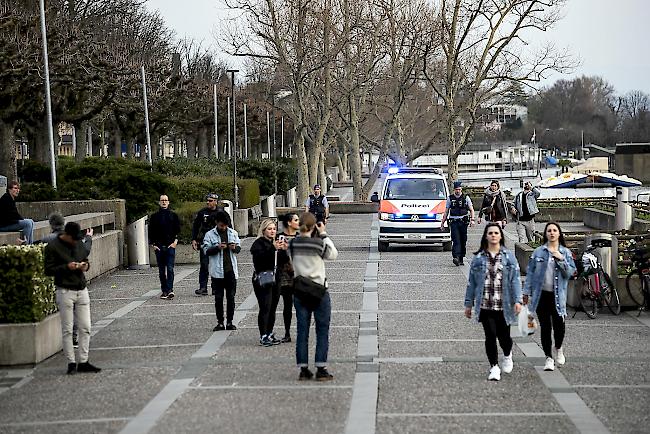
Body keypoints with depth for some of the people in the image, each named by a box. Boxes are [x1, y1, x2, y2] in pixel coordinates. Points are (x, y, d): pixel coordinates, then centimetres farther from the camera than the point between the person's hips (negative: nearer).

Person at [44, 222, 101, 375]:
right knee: (67, 330, -1)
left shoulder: (79, 244, 11)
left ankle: (83, 362, 9)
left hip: (82, 290, 6)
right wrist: (67, 267, -19)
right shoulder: (52, 247, -6)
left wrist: (85, 266, 1)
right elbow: (48, 270, -7)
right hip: (65, 292, -6)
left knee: (85, 328, 3)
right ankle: (71, 363, 4)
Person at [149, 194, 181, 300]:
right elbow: (151, 231, 10)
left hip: (170, 245, -2)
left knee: (170, 269, -11)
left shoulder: (173, 215, 7)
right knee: (161, 270, 5)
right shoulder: (154, 216, 9)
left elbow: (178, 230, 9)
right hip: (158, 247, 2)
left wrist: (175, 241, -4)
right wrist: (153, 244, 0)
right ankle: (164, 291, 10)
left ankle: (170, 290, -17)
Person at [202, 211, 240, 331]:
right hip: (217, 271, -2)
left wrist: (234, 247, -9)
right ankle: (220, 322, 10)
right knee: (218, 298, 3)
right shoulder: (210, 234, -1)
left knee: (231, 297, 5)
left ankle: (230, 322, 13)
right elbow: (206, 251, -5)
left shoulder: (233, 233, 7)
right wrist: (217, 247, -20)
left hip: (231, 270, 2)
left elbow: (239, 247, 14)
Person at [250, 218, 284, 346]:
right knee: (265, 308, -10)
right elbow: (259, 256, -25)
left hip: (275, 280, 7)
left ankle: (270, 334, 19)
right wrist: (273, 248, -34)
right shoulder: (259, 243, -6)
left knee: (272, 308, 10)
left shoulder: (275, 242, 16)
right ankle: (263, 336, -7)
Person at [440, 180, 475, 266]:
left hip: (463, 222, 1)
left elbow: (471, 209, 8)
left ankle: (461, 259, 12)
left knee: (463, 241, 5)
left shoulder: (466, 198, 7)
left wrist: (472, 219, -6)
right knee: (456, 240, -14)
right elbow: (446, 211, 13)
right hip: (454, 222, -1)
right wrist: (443, 221, 9)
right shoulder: (450, 198, 8)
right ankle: (456, 257, -26)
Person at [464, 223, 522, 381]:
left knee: (503, 335, 5)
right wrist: (469, 303, 7)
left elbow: (515, 279, -1)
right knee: (490, 336, -2)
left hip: (503, 306, 0)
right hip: (485, 305, 0)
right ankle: (494, 367, 11)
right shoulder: (479, 258, 5)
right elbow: (472, 281, 8)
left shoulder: (509, 257, 3)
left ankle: (507, 356, 38)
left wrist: (517, 300, -11)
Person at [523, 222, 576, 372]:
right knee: (545, 327, 3)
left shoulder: (566, 253, 5)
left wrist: (561, 259, -15)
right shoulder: (538, 252, 5)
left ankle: (558, 349, 27)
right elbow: (530, 272, 6)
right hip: (541, 294, 1)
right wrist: (527, 292, 3)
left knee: (559, 326, -4)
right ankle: (549, 358, 14)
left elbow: (570, 273, -2)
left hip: (558, 296, 0)